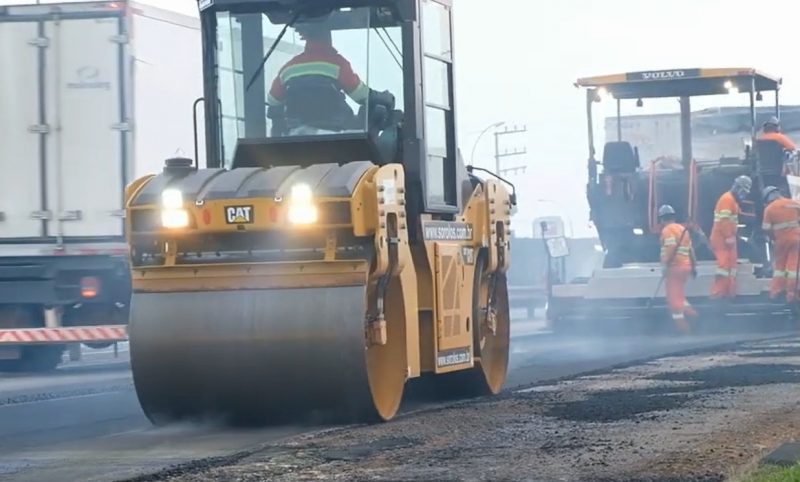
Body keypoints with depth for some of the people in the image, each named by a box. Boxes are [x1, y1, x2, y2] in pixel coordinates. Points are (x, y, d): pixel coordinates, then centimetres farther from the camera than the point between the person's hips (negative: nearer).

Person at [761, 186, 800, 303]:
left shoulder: (769, 208, -4)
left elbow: (766, 228, -5)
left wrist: (774, 238, 10)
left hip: (782, 239, -1)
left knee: (780, 265, 15)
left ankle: (775, 291, 13)